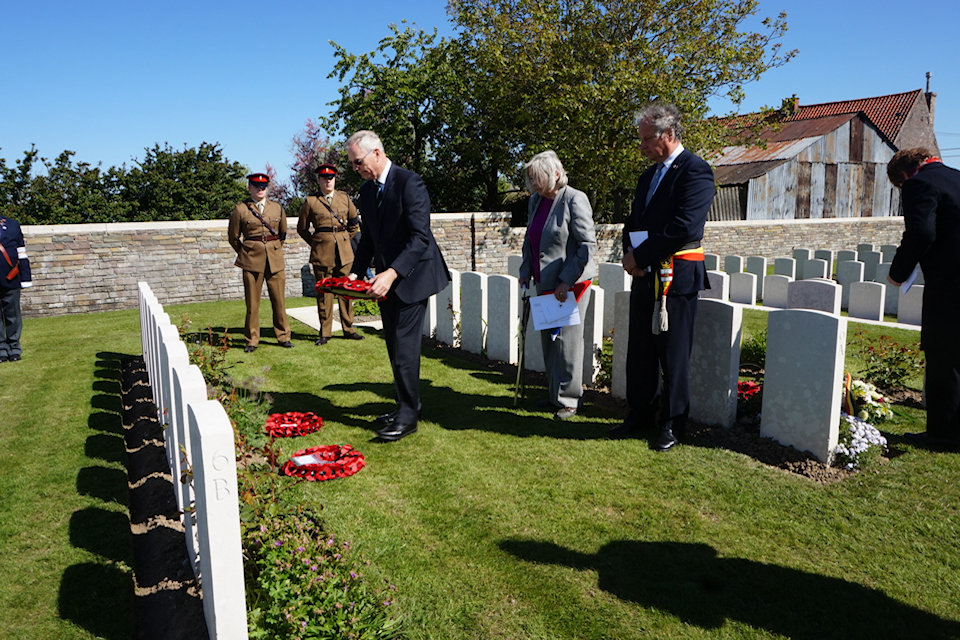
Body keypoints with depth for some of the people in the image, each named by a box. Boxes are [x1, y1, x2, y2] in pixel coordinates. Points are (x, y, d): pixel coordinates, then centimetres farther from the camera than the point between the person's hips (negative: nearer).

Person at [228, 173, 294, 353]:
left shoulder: (277, 208, 9)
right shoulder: (240, 209, 1)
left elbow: (283, 233, 21)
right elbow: (233, 237, 9)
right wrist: (245, 254, 11)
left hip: (275, 259, 2)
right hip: (252, 260, -2)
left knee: (279, 299, 3)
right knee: (252, 302, 2)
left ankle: (283, 336, 16)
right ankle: (252, 340, 11)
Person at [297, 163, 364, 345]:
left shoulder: (345, 198, 9)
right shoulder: (311, 201, 2)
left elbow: (354, 222, 20)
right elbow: (302, 228, 10)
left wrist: (345, 239, 12)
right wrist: (315, 243, 4)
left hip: (344, 250, 2)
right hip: (322, 253, -2)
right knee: (323, 292, 1)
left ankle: (349, 329, 15)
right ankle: (324, 333, 7)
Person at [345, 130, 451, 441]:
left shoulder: (409, 183, -15)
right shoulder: (367, 191, 11)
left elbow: (420, 237, -21)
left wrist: (392, 273, -29)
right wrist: (355, 273, 4)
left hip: (412, 276, -8)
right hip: (386, 278, 8)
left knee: (405, 347, -7)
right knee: (395, 348, 11)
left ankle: (408, 415, 2)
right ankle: (405, 406, 23)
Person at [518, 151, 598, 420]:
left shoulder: (574, 199, -13)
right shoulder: (535, 201, 11)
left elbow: (588, 244, -16)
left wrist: (566, 280, -19)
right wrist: (526, 271, 12)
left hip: (571, 284, -8)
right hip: (544, 283, 8)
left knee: (567, 340, -3)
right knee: (548, 340, 13)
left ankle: (568, 400, 10)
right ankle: (554, 394, 26)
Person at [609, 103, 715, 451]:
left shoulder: (696, 171, -9)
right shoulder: (647, 177, 18)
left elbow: (684, 227, -20)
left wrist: (640, 256, -15)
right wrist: (629, 253, -2)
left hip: (677, 277, -8)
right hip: (645, 277, 8)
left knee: (673, 355, 1)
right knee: (640, 352, 13)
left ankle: (672, 424, 14)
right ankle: (641, 415, 26)